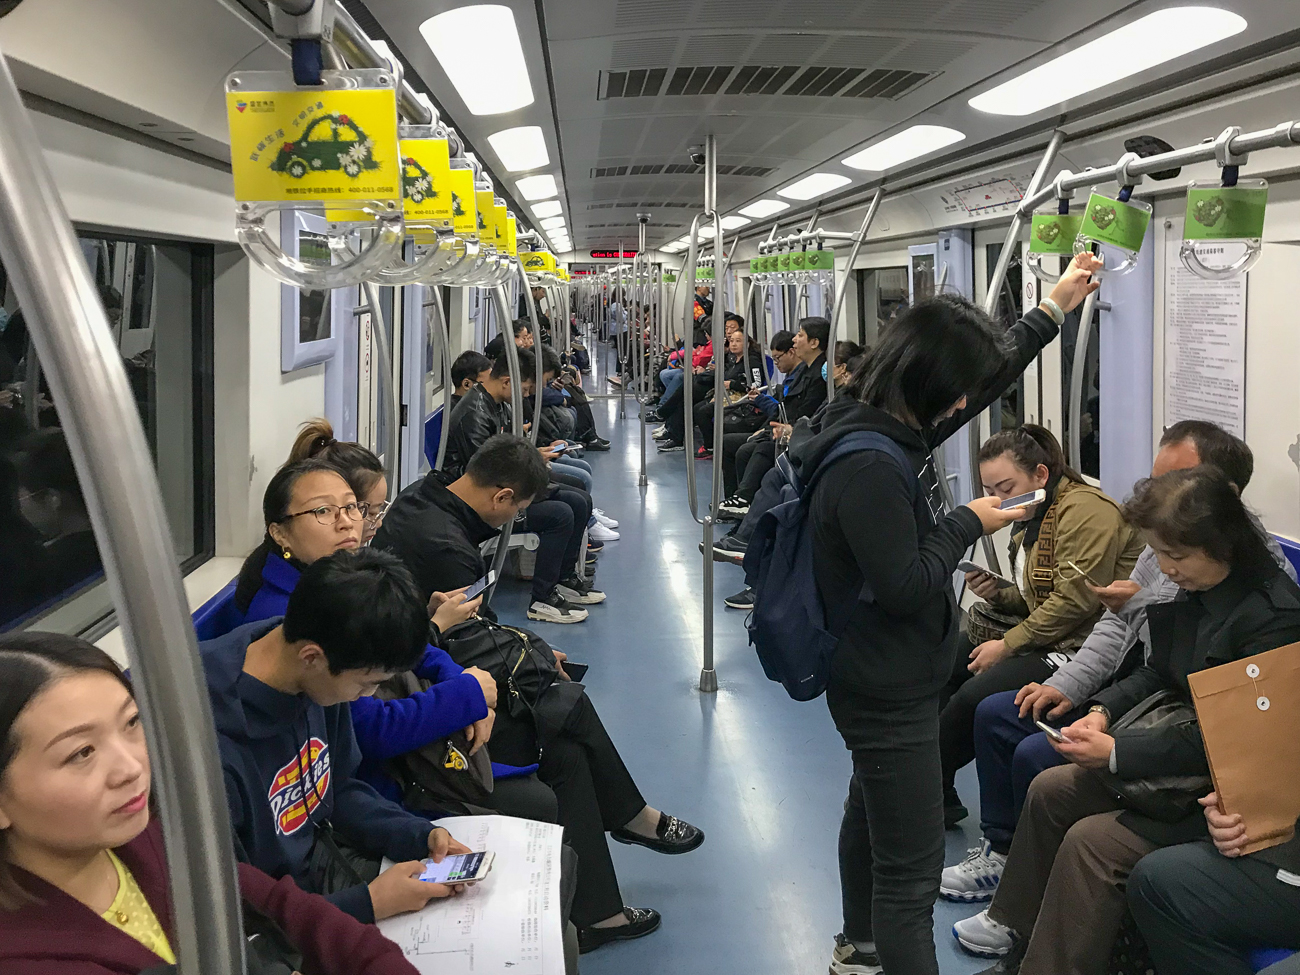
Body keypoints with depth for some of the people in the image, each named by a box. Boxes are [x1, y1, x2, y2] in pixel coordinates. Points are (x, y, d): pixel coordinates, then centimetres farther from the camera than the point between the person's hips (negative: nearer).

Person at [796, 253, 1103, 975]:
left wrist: (1053, 310, 21)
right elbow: (904, 586, -27)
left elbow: (987, 376, 16)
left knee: (870, 816, 28)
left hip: (879, 682, 11)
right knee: (911, 869, -7)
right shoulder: (867, 467, -29)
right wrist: (967, 525, -14)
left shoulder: (893, 427, 2)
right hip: (889, 692, -11)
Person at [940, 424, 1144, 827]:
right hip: (1044, 637, 11)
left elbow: (1074, 600, -22)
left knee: (975, 697, -23)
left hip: (1083, 645, -11)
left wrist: (1007, 646, -18)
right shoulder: (1032, 518, 14)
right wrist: (997, 593, 0)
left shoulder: (1085, 510, -16)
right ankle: (938, 799, 7)